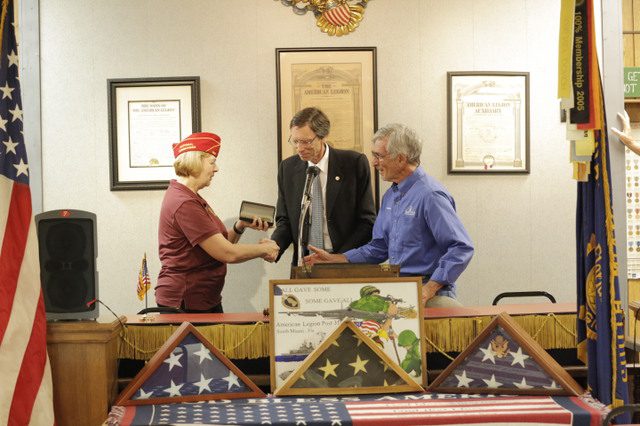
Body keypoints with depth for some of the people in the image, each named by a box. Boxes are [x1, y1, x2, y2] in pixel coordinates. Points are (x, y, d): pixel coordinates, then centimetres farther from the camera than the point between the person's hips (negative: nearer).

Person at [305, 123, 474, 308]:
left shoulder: (430, 195, -14)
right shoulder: (390, 196, 16)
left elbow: (462, 248, -18)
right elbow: (378, 248, 20)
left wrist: (430, 289, -21)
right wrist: (333, 259, 12)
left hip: (427, 296, -7)